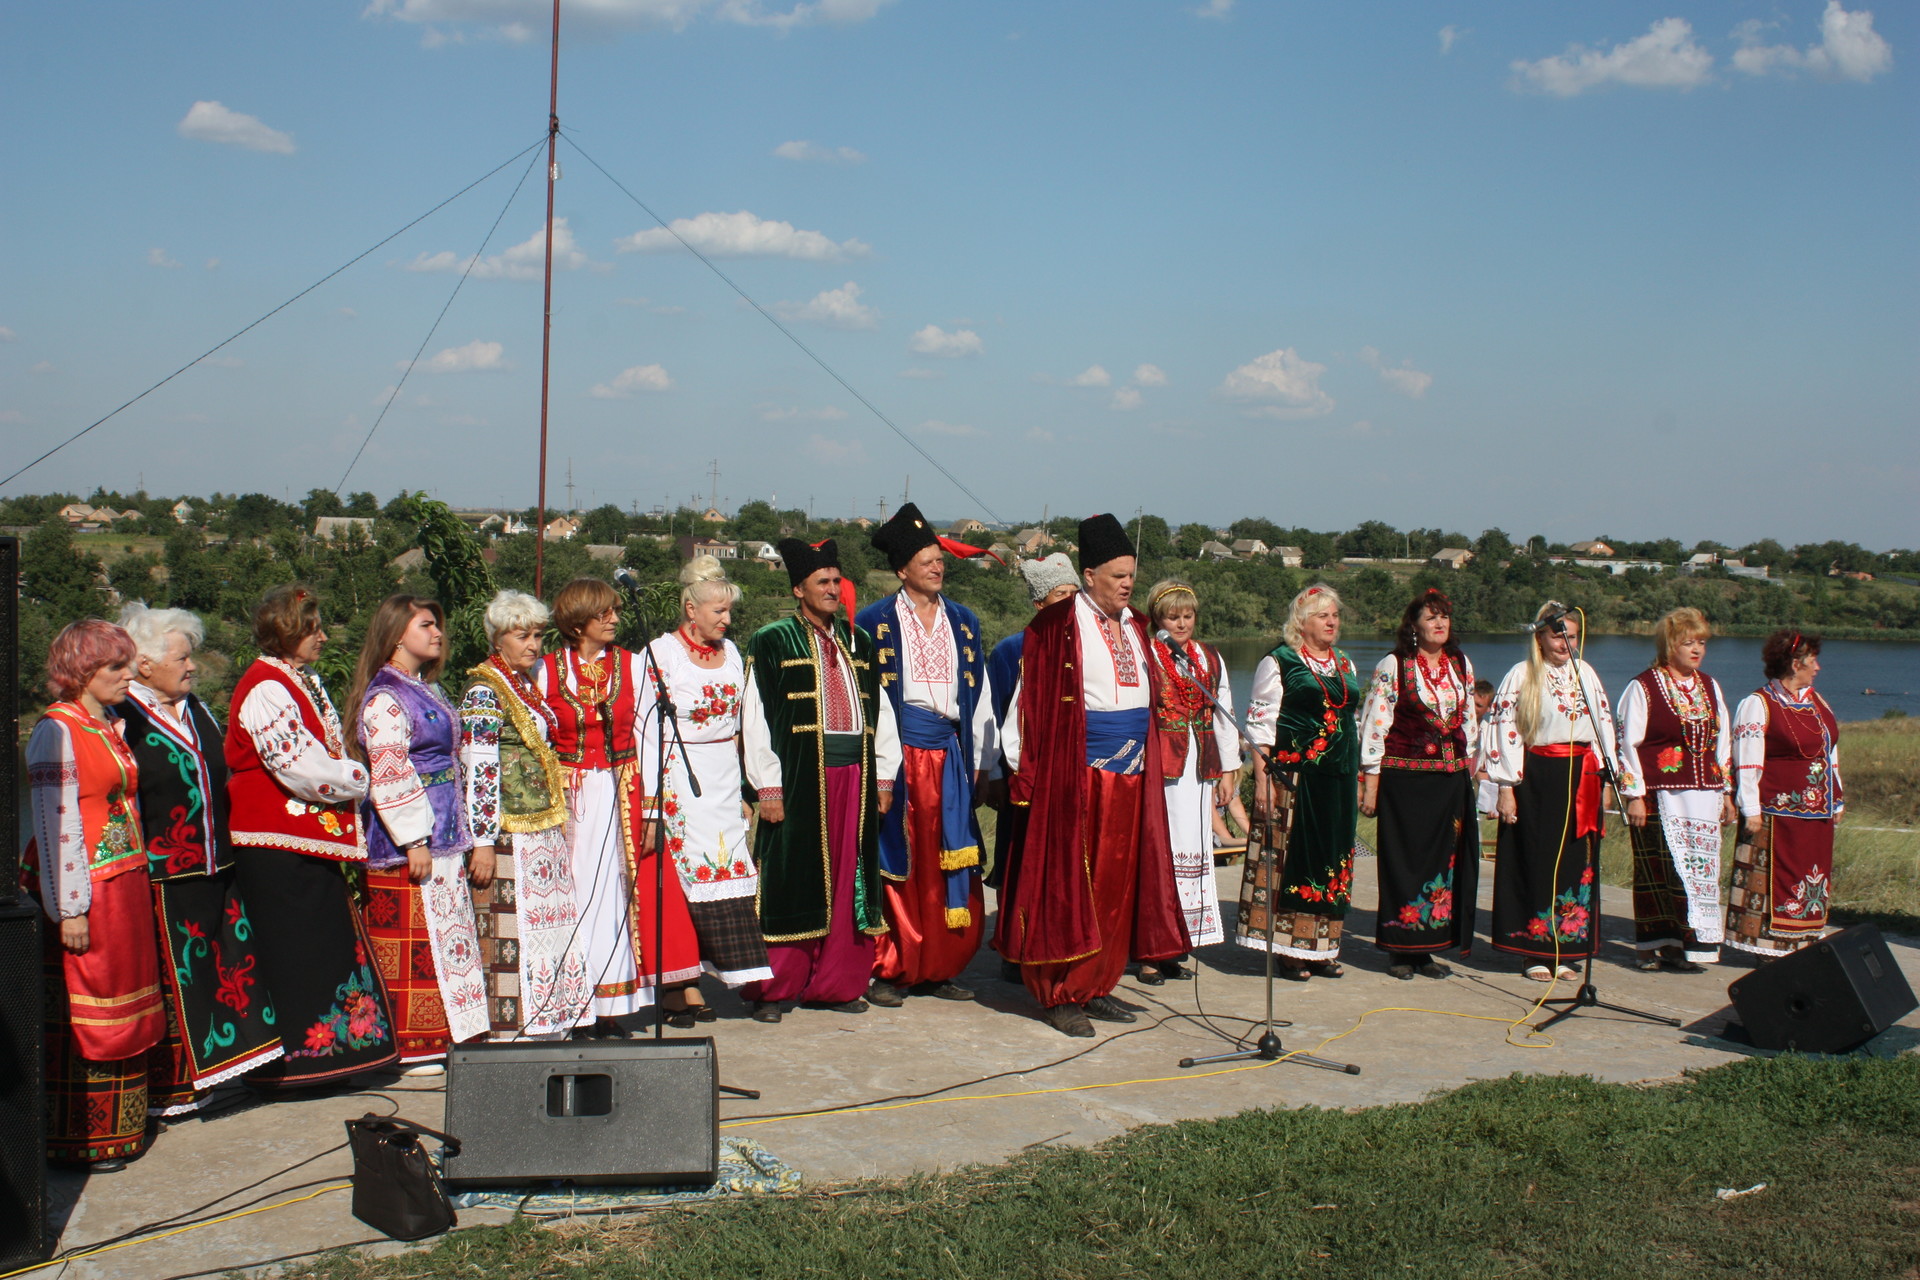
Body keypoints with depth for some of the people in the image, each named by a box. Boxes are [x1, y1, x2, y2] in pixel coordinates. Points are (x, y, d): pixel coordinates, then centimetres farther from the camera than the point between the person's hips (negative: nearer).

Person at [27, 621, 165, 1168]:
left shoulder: (110, 727, 13)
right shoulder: (57, 733, -12)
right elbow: (56, 825, -16)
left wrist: (136, 886, 15)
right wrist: (69, 909, -19)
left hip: (125, 885, 9)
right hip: (84, 892, -8)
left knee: (124, 1011, 13)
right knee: (79, 1017, 0)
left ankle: (120, 1126, 23)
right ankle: (78, 1140, 9)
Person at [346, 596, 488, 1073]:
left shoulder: (427, 690, 16)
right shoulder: (384, 699, -14)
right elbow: (389, 777, -19)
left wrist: (459, 833, 19)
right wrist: (414, 842, -21)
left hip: (443, 838, 10)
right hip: (406, 843, -9)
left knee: (445, 936, 13)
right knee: (410, 944, -4)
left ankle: (443, 1035, 20)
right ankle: (407, 1048, 4)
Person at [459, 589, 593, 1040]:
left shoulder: (527, 685, 15)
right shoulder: (484, 690, -11)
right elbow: (479, 769, -17)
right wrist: (482, 841, -21)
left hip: (544, 829, 9)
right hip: (508, 833, -9)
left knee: (548, 927, 10)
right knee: (510, 933, -5)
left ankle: (545, 1027, 18)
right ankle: (512, 1031, 1)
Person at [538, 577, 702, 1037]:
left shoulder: (632, 666, 5)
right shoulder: (548, 670, 3)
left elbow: (645, 734, 2)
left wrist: (650, 806, -4)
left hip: (622, 793, 0)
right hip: (570, 797, 0)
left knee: (617, 891, -1)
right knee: (574, 894, 0)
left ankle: (610, 1008, 5)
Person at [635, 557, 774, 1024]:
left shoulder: (729, 652, 11)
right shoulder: (660, 654, -7)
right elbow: (648, 732, -9)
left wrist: (744, 788, 12)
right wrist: (651, 802, -14)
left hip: (725, 782, 6)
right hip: (680, 781, -6)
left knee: (728, 871, 2)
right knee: (681, 878, -4)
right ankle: (679, 987, 3)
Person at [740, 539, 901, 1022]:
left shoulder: (859, 643, 16)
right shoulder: (772, 643, 2)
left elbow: (880, 712, 17)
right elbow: (755, 717, -3)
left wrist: (884, 778, 10)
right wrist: (768, 786, -10)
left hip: (854, 777, 4)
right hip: (798, 779, -4)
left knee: (848, 882, 6)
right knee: (792, 882, -2)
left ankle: (839, 982, 14)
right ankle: (777, 988, 6)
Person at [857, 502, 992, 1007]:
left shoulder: (963, 622, 12)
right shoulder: (876, 622, 0)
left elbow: (979, 696, 15)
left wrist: (976, 761, 10)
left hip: (949, 756, 4)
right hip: (896, 755, -4)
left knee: (949, 867, 4)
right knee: (895, 866, -1)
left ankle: (937, 969, 14)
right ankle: (887, 971, 8)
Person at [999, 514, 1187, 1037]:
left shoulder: (1135, 628, 14)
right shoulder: (1058, 626, -8)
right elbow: (1031, 701, -9)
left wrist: (1151, 765, 17)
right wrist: (1028, 771, -14)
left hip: (1131, 778, 7)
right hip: (1076, 775, -7)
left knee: (1117, 886, 9)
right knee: (1069, 884, -4)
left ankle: (1096, 987, 17)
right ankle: (1060, 994, 2)